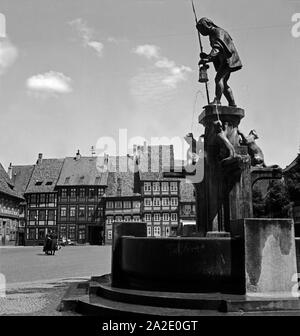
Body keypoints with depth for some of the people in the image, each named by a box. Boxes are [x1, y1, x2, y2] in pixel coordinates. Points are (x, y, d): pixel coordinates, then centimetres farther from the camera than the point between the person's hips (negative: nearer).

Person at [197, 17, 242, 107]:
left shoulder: (218, 32, -10)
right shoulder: (212, 35, 20)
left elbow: (217, 48, -29)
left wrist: (208, 58, -41)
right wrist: (206, 56, 10)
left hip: (228, 60, -10)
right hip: (224, 61, 10)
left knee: (218, 78, -23)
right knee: (223, 83, 8)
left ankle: (217, 101, -30)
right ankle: (232, 104, 10)